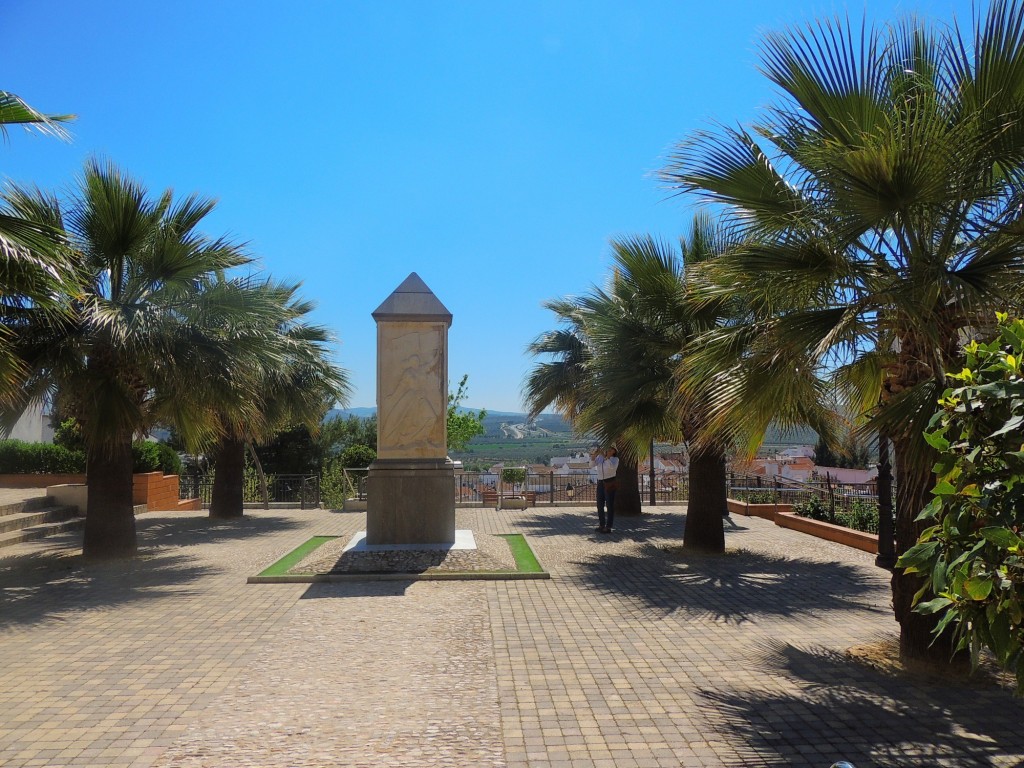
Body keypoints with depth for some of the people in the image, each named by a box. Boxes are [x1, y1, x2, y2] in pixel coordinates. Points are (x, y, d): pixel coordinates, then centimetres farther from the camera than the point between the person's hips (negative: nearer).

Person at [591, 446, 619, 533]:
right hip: (600, 483, 6)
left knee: (610, 505, -4)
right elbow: (592, 464, -5)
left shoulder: (615, 459, -7)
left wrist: (606, 457, -34)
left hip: (610, 484, -6)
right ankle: (601, 525, 20)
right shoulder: (600, 457, 6)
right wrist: (594, 455, -20)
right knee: (600, 505, 10)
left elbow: (612, 467, -28)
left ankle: (608, 527, -2)